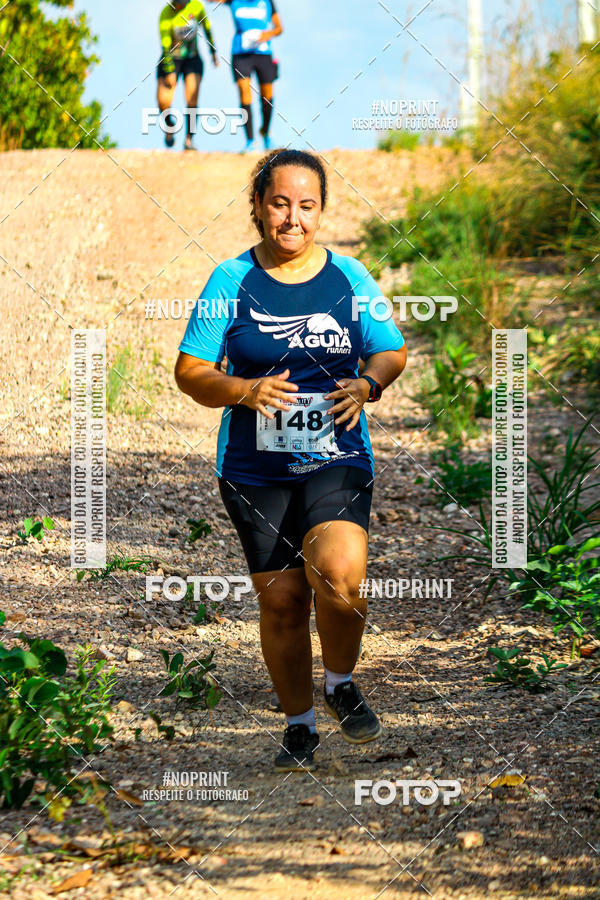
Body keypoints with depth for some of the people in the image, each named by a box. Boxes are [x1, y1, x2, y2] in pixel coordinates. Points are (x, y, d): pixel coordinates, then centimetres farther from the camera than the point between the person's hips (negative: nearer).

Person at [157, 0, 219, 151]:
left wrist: (213, 51, 11)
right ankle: (169, 126, 19)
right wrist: (169, 73, -24)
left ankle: (189, 139, -7)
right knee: (163, 102, -12)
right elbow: (165, 45, -22)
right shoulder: (166, 14, -21)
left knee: (192, 100, -14)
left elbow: (207, 28, 7)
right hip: (171, 60, -2)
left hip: (192, 59, 2)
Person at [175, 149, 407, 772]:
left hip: (337, 459, 0)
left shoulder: (349, 278, 5)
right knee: (280, 599, 2)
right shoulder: (231, 280, 1)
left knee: (339, 575, -23)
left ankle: (340, 684, 6)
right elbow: (189, 371, 0)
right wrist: (243, 390, -20)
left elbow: (392, 353, 13)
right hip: (255, 469, 0)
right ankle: (299, 724, 24)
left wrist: (367, 384, -10)